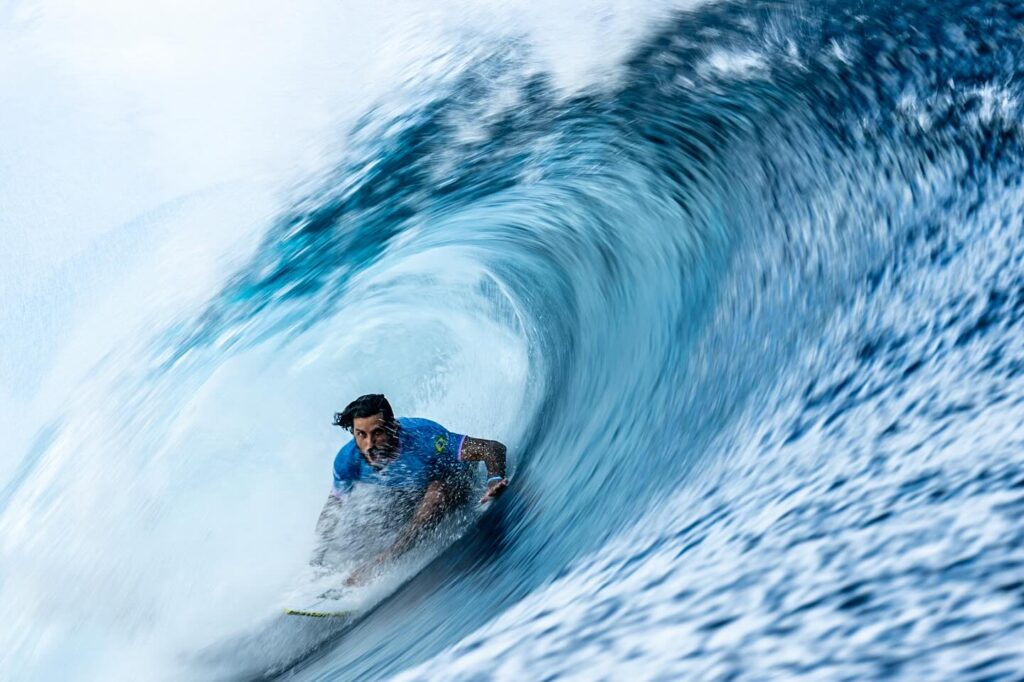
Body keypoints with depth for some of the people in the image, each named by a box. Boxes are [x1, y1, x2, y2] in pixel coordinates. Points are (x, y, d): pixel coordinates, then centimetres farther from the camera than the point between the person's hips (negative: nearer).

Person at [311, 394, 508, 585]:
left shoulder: (421, 437, -40)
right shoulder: (347, 460, -26)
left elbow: (493, 447, -40)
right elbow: (334, 502, -4)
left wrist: (494, 481, -58)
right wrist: (319, 552, -6)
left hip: (451, 479, -5)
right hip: (408, 492, 5)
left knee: (436, 493, -34)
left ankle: (379, 563, -28)